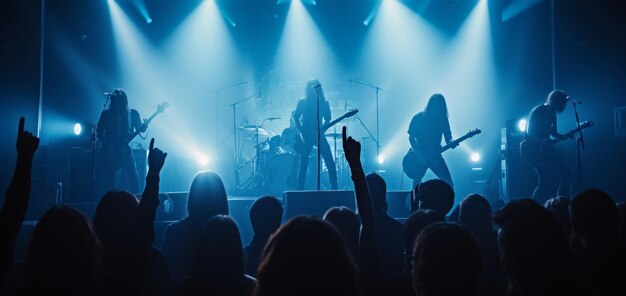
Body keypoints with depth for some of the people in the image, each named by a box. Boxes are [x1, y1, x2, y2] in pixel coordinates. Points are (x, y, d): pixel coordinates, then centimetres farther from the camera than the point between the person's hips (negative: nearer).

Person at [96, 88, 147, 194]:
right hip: (110, 151, 0)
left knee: (134, 177, -10)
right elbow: (99, 132, 6)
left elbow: (140, 129, 5)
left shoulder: (132, 113, 6)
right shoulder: (106, 114, 4)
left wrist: (145, 125, -17)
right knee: (108, 179, -1)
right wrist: (107, 145, -8)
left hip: (125, 150, 0)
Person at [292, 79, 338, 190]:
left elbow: (327, 118, 6)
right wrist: (301, 131, -9)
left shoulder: (324, 102, 5)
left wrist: (322, 129, -11)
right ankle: (300, 189, 9)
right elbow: (296, 117, 3)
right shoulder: (302, 102, 2)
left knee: (330, 163, -6)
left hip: (319, 135, 1)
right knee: (303, 164, 0)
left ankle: (334, 188, 1)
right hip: (306, 136, -1)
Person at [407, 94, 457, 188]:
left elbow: (448, 137, 3)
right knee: (416, 185, 3)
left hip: (435, 157, 2)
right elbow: (411, 137, -5)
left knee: (448, 184, -7)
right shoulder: (418, 118, -6)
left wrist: (451, 142, -22)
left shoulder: (443, 119, 2)